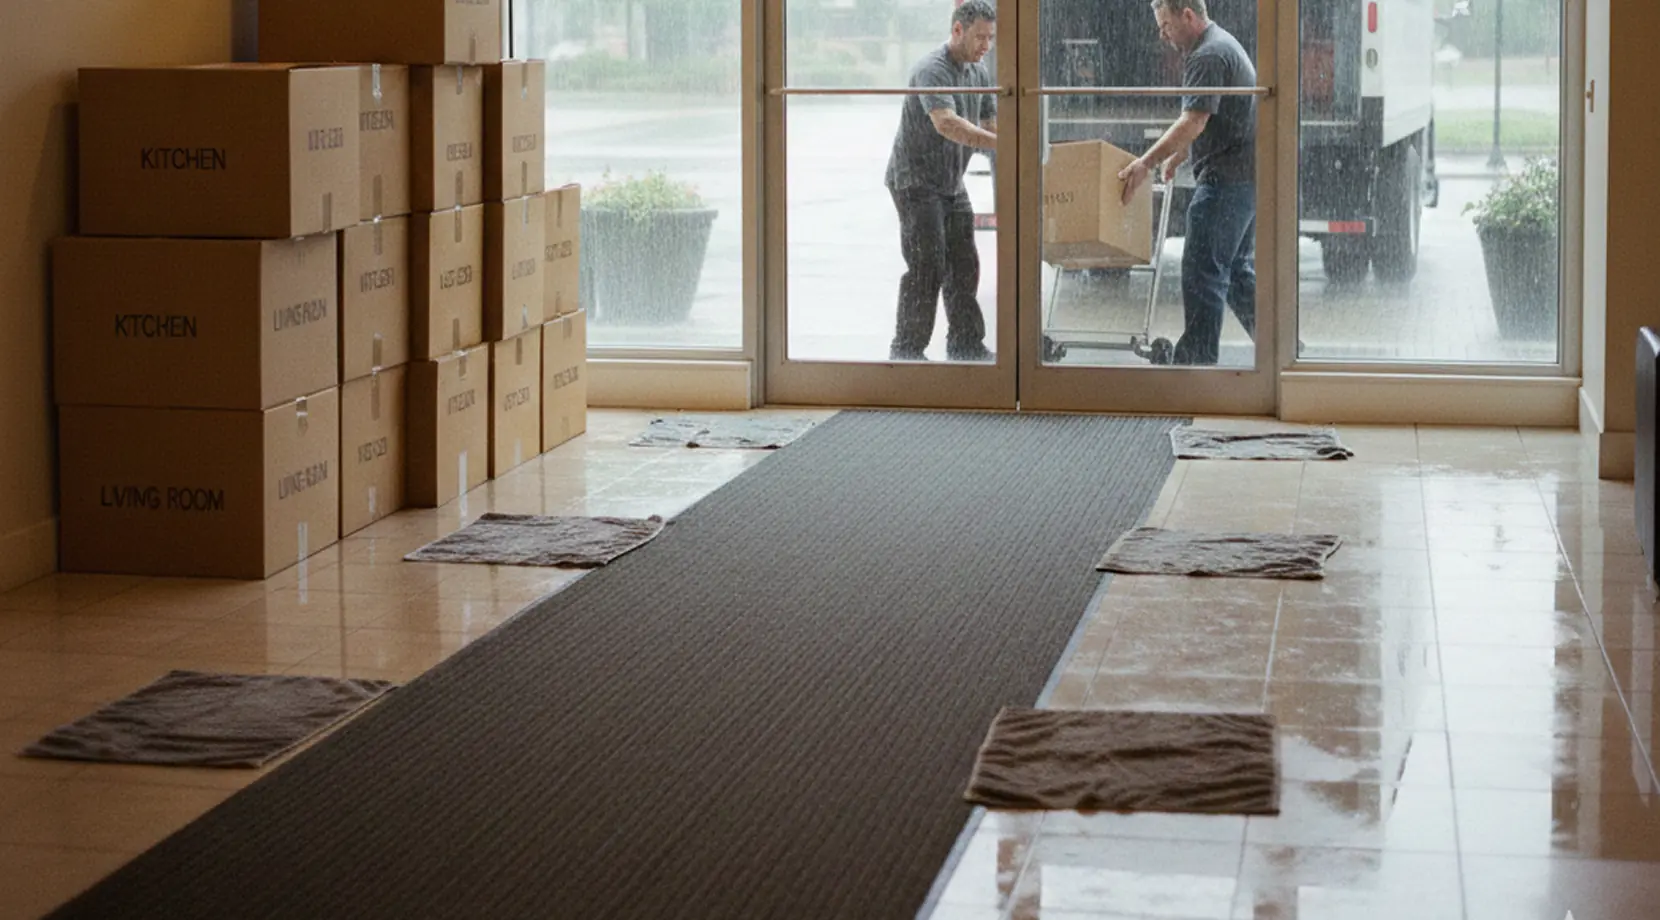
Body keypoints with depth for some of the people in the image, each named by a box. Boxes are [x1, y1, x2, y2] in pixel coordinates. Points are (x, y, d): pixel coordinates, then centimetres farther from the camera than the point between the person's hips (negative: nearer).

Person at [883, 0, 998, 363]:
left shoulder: (980, 73, 8)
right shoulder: (932, 70, -21)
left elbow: (990, 125, 12)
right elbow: (946, 123, -37)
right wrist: (1001, 143, -44)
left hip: (952, 184, 9)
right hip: (916, 181, -8)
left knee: (963, 266, 8)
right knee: (926, 268, -11)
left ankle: (967, 346, 16)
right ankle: (906, 351, -4)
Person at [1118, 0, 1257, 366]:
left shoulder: (1209, 56, -15)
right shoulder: (1222, 45, 19)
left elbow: (1194, 122, -24)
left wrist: (1148, 163, -26)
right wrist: (1174, 158, 30)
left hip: (1226, 179, -11)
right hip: (1246, 177, 11)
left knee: (1203, 272, -9)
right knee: (1238, 270, 16)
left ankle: (1198, 359, -9)